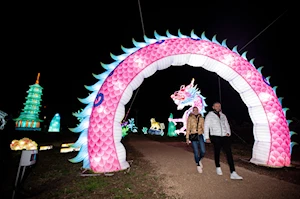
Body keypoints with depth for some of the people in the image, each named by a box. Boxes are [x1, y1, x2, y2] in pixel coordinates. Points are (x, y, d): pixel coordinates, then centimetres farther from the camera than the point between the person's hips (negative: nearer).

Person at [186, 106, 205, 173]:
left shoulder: (201, 118, 8)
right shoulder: (190, 118, 1)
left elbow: (204, 127, 7)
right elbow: (188, 128, 1)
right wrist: (187, 138, -2)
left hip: (200, 136, 3)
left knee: (203, 151, -1)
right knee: (196, 152, -1)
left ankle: (199, 160, 33)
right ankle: (198, 165, 24)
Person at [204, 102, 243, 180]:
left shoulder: (223, 115, 17)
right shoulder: (209, 115, 2)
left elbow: (227, 125, 19)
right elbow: (206, 126, 1)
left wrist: (228, 132, 0)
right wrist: (207, 137, -3)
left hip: (225, 137, 4)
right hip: (216, 137, -3)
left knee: (229, 153, -3)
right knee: (217, 153, 9)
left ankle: (233, 173, -1)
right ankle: (218, 167, 31)